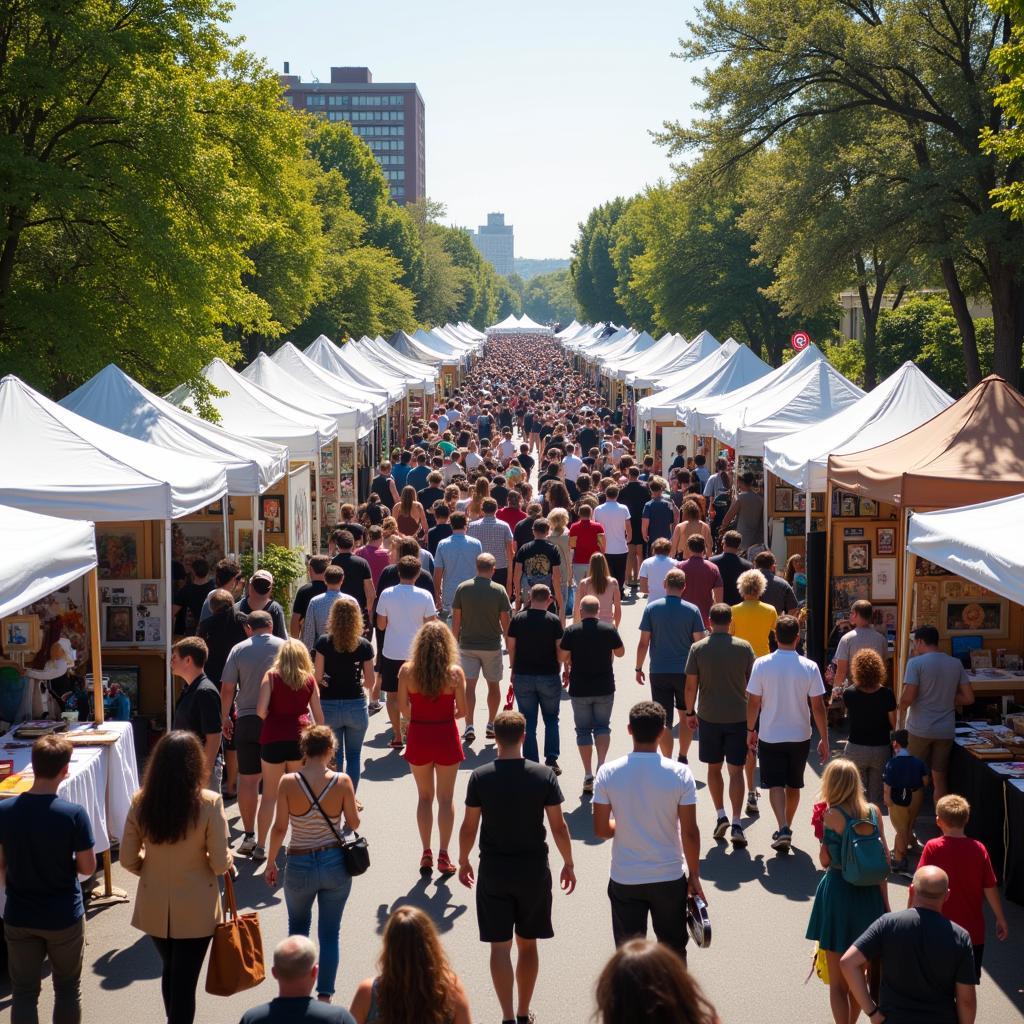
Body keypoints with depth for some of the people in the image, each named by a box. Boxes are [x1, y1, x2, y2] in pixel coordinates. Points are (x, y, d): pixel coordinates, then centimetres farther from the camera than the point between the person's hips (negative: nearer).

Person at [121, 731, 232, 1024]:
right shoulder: (209, 803, -19)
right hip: (196, 909, -4)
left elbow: (128, 860, -2)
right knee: (185, 981, 8)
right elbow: (220, 864, -15)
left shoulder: (141, 802, -10)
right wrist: (228, 857, 7)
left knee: (170, 972, 26)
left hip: (154, 907, 4)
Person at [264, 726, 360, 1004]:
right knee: (330, 933, 11)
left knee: (297, 928, 24)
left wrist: (270, 862, 3)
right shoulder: (342, 782, -11)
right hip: (335, 863, 0)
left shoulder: (288, 782, -12)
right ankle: (324, 996, 13)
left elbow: (279, 827, -9)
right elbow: (353, 823, -3)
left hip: (299, 865, 0)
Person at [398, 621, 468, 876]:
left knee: (424, 797, 16)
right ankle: (443, 855, 9)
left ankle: (426, 854, 17)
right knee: (446, 798, 11)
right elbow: (462, 710, -7)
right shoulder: (454, 672, -12)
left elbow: (403, 707, -3)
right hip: (446, 737, -1)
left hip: (418, 737, 1)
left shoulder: (407, 670, -9)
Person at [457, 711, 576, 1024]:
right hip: (534, 870, 1)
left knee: (500, 946, 5)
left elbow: (469, 826, -3)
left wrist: (463, 861, 13)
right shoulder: (544, 775, -9)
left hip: (493, 872, -1)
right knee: (527, 943, 15)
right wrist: (568, 863, 8)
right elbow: (558, 826, -5)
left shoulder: (480, 777, -9)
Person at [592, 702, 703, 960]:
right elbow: (689, 833, -10)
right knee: (673, 950, 19)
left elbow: (601, 830, -7)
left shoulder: (608, 773, -11)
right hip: (670, 878, 0)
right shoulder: (680, 774, -13)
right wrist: (694, 875, 4)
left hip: (624, 880, 0)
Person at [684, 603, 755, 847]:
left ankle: (720, 815, 13)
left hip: (709, 717, 0)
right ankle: (736, 823, -4)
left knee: (713, 768, 16)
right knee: (736, 771, 3)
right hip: (739, 716, 0)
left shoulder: (698, 648, -5)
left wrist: (690, 712, 10)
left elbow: (691, 685, -4)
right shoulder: (745, 648, -4)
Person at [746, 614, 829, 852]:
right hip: (799, 736, 1)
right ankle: (786, 829, 30)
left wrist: (751, 730, 9)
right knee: (793, 784, 18)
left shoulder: (762, 664, -12)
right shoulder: (809, 667, -11)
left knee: (775, 784, 2)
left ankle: (783, 829, -17)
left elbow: (753, 702, -6)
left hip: (770, 736, -1)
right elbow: (818, 706, -8)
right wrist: (824, 738, 1)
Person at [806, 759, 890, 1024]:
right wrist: (885, 902, 9)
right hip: (869, 894, 5)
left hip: (838, 891, -5)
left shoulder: (832, 815, -14)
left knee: (838, 982, 6)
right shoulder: (873, 812, -2)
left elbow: (825, 861, -6)